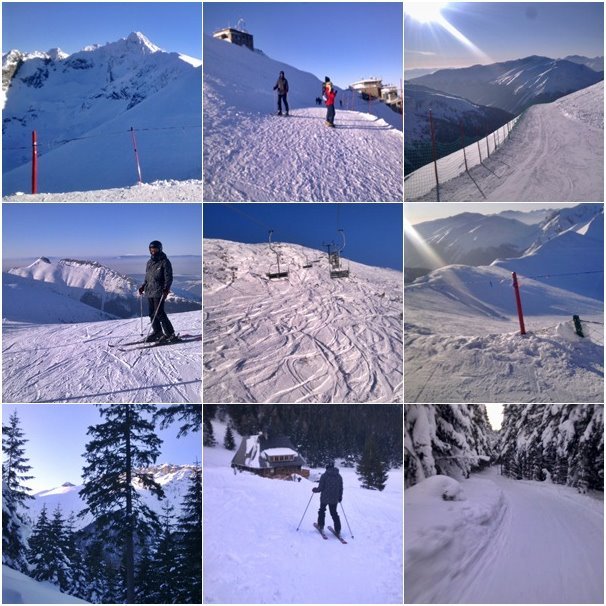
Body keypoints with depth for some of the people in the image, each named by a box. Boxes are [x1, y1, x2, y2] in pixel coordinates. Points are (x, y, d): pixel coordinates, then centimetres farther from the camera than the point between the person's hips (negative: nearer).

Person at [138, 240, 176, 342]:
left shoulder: (164, 262, -4)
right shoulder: (149, 263, 18)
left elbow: (168, 277, -9)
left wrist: (166, 288, -22)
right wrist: (142, 287, 14)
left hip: (159, 292, -7)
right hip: (149, 292, 7)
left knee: (159, 313, -12)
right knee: (152, 313, 8)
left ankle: (170, 334, -6)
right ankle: (157, 332, 18)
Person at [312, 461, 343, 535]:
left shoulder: (324, 476, -13)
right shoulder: (339, 476, 0)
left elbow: (320, 488, -13)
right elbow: (341, 488, 4)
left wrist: (314, 490, 7)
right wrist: (340, 497, 18)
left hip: (324, 498, -3)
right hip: (334, 499, 3)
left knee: (322, 511, 21)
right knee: (334, 513, 13)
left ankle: (321, 525, 28)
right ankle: (338, 530, 6)